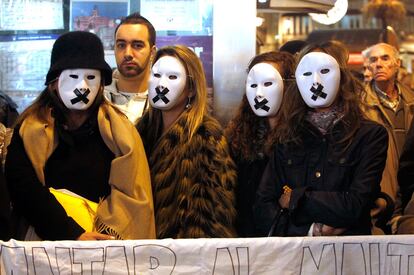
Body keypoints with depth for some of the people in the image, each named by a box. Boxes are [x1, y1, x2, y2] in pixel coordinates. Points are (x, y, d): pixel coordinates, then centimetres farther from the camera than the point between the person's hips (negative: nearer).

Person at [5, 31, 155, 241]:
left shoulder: (118, 129, 10)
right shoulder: (29, 129, 7)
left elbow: (133, 192, 2)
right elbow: (24, 190, -4)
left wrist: (107, 237, -12)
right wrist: (74, 235, -14)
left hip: (105, 246, 0)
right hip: (47, 243, 0)